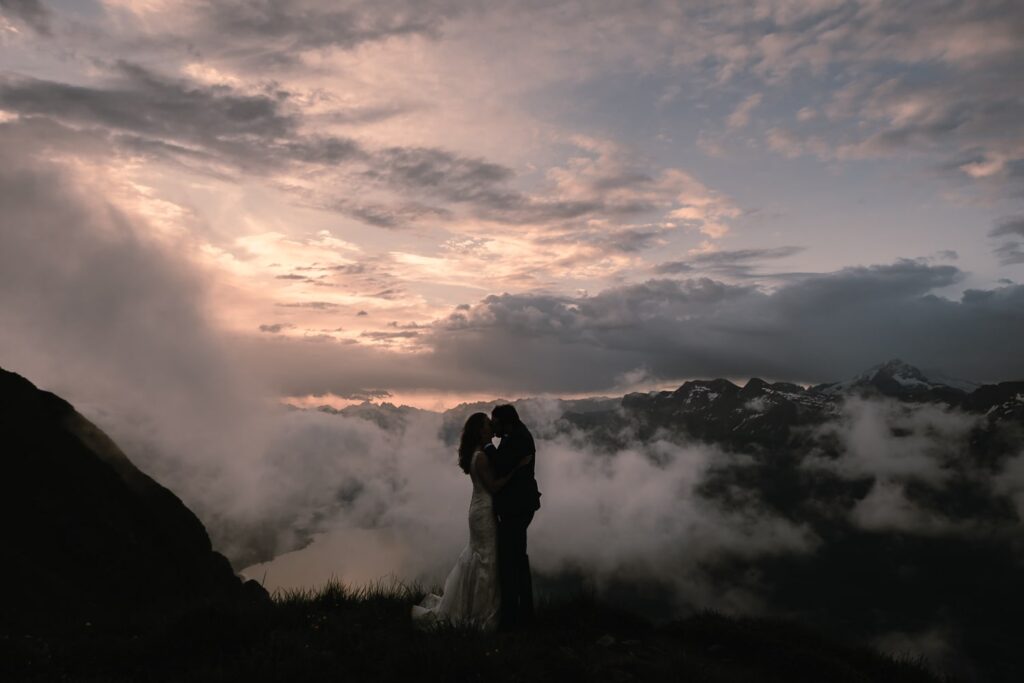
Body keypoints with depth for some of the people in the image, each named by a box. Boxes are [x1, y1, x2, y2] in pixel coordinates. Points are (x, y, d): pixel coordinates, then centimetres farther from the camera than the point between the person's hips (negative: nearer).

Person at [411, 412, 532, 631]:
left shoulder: (477, 454, 8)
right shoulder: (481, 457, -21)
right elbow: (493, 486, -23)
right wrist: (517, 467, -26)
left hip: (479, 509, 10)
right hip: (484, 511, -10)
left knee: (475, 557, 19)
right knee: (487, 560, 1)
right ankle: (482, 615, 13)